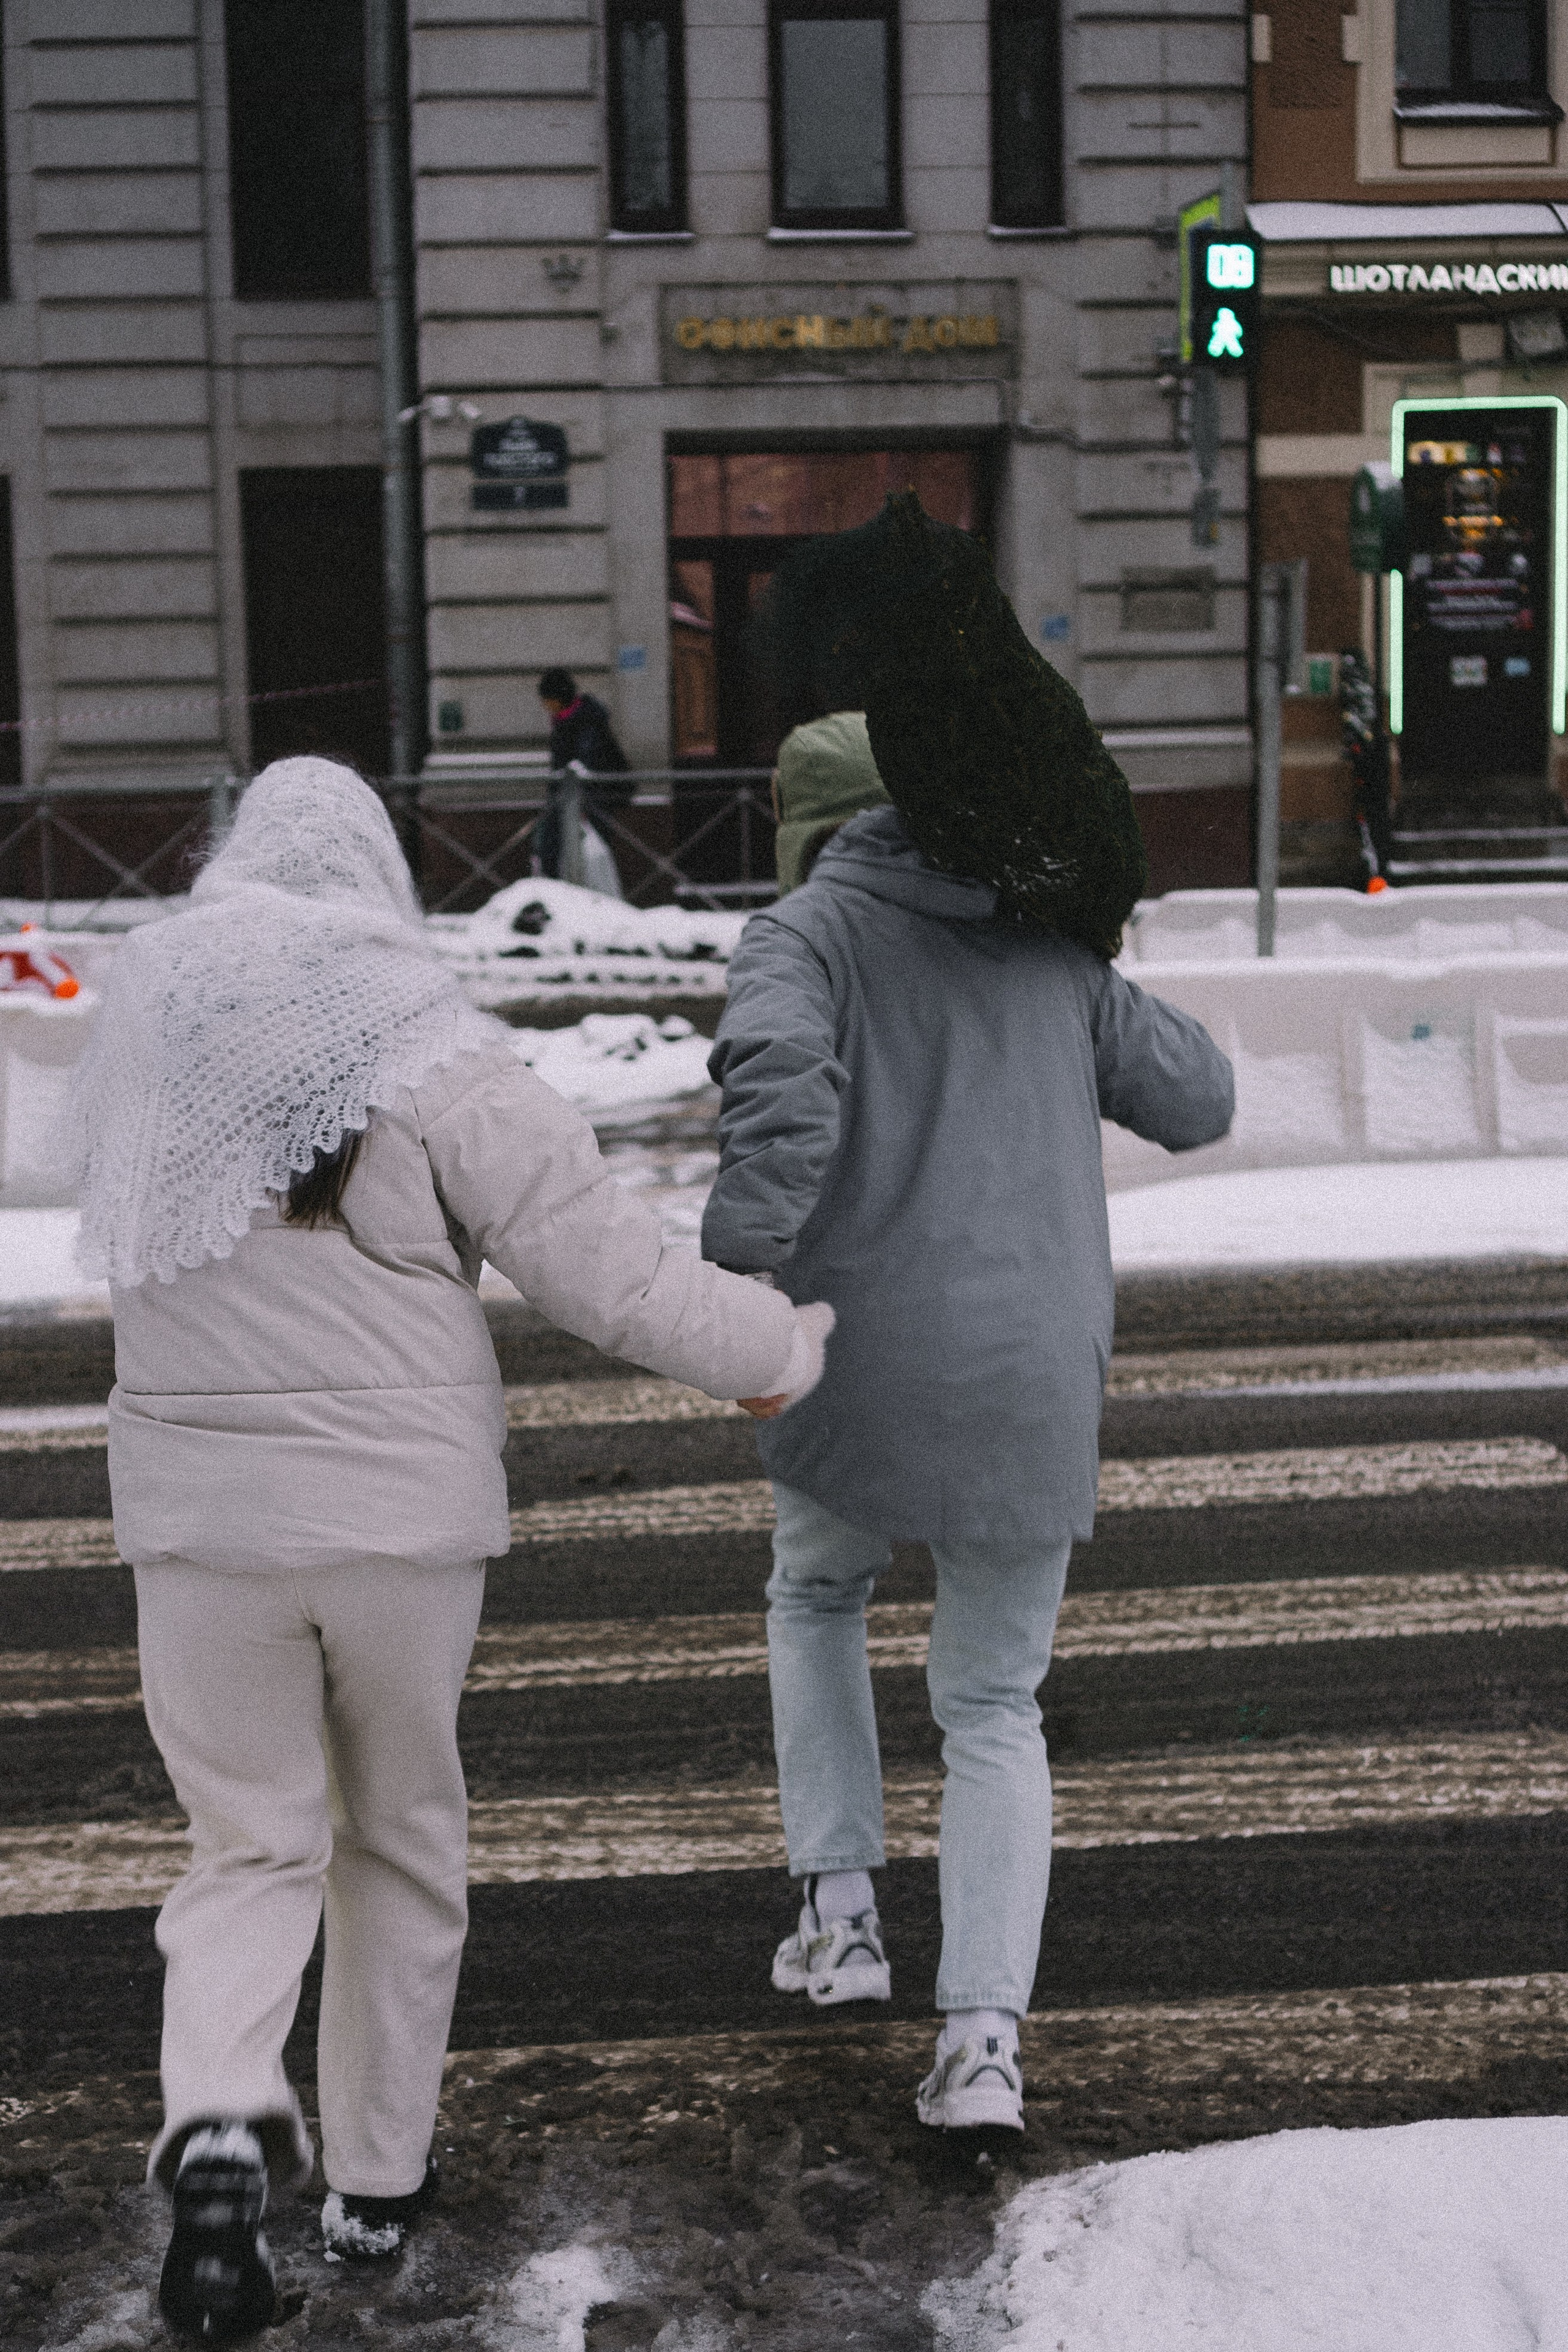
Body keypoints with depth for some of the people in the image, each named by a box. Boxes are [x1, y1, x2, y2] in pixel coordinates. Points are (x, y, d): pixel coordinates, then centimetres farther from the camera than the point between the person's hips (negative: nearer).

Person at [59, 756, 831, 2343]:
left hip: (200, 1514, 2)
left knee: (251, 1843, 11)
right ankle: (375, 2182, 26)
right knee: (399, 1842, 16)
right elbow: (610, 1272, -11)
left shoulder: (143, 1030, 1)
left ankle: (220, 2121, -14)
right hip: (405, 1512, -2)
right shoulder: (433, 1060, -11)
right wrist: (782, 1351, 3)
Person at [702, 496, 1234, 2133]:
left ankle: (839, 1916, 24)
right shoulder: (1058, 952, 10)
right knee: (994, 1707, 14)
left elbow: (780, 1076, -24)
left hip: (862, 1370, -2)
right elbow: (1198, 1103, 18)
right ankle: (983, 2033, 0)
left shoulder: (809, 932, -3)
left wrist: (736, 1274, -23)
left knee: (816, 1596, 30)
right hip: (1037, 1380, 2)